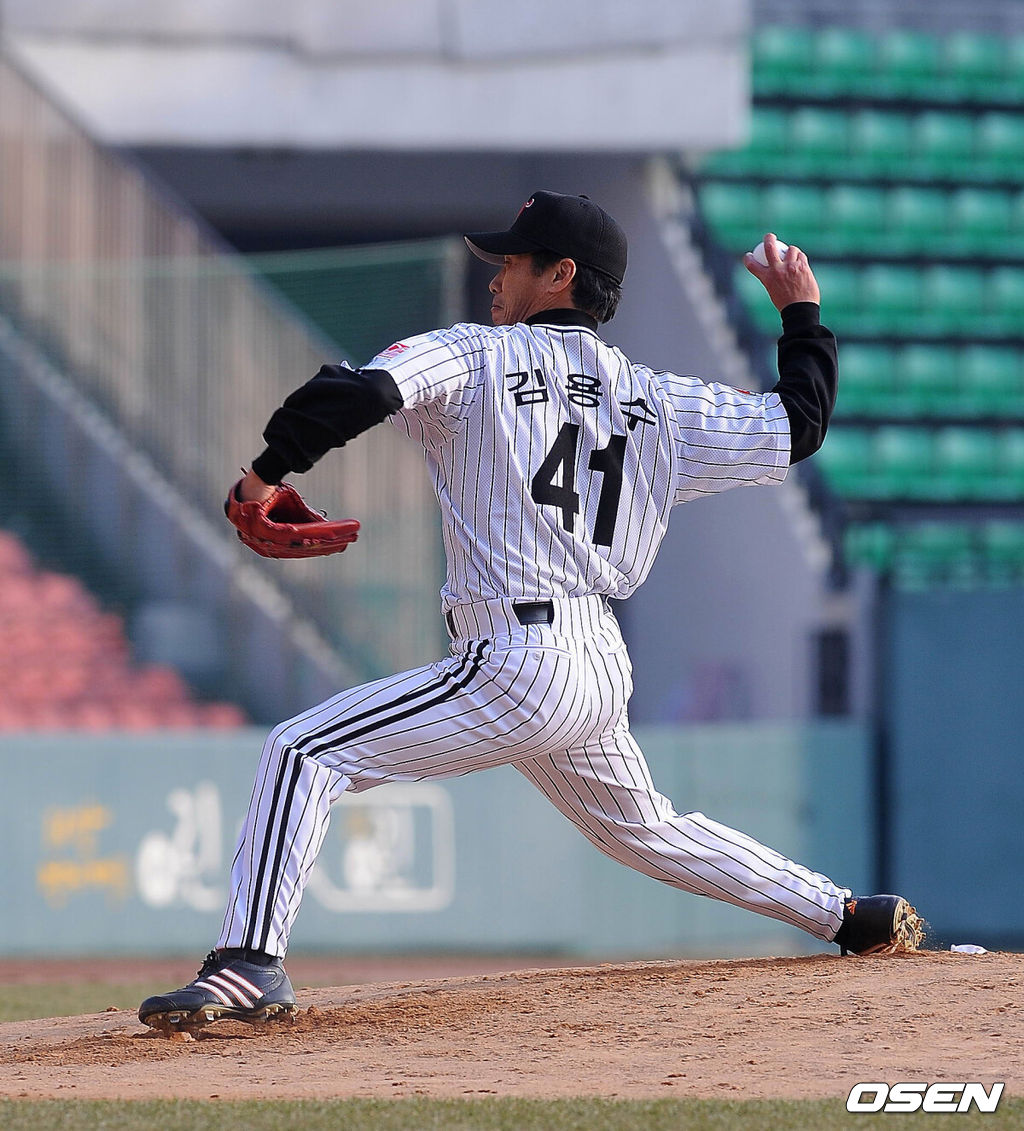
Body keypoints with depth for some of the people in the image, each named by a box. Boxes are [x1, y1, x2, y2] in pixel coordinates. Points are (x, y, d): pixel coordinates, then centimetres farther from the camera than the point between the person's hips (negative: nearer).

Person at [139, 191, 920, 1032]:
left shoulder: (478, 358, -1)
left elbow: (360, 392, -17)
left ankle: (253, 962, -19)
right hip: (605, 670, 7)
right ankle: (850, 915, 33)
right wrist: (802, 316, 34)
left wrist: (269, 472, -3)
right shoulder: (659, 403, 14)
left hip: (516, 664, -7)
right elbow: (797, 427, 18)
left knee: (305, 752, -6)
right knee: (643, 828, 30)